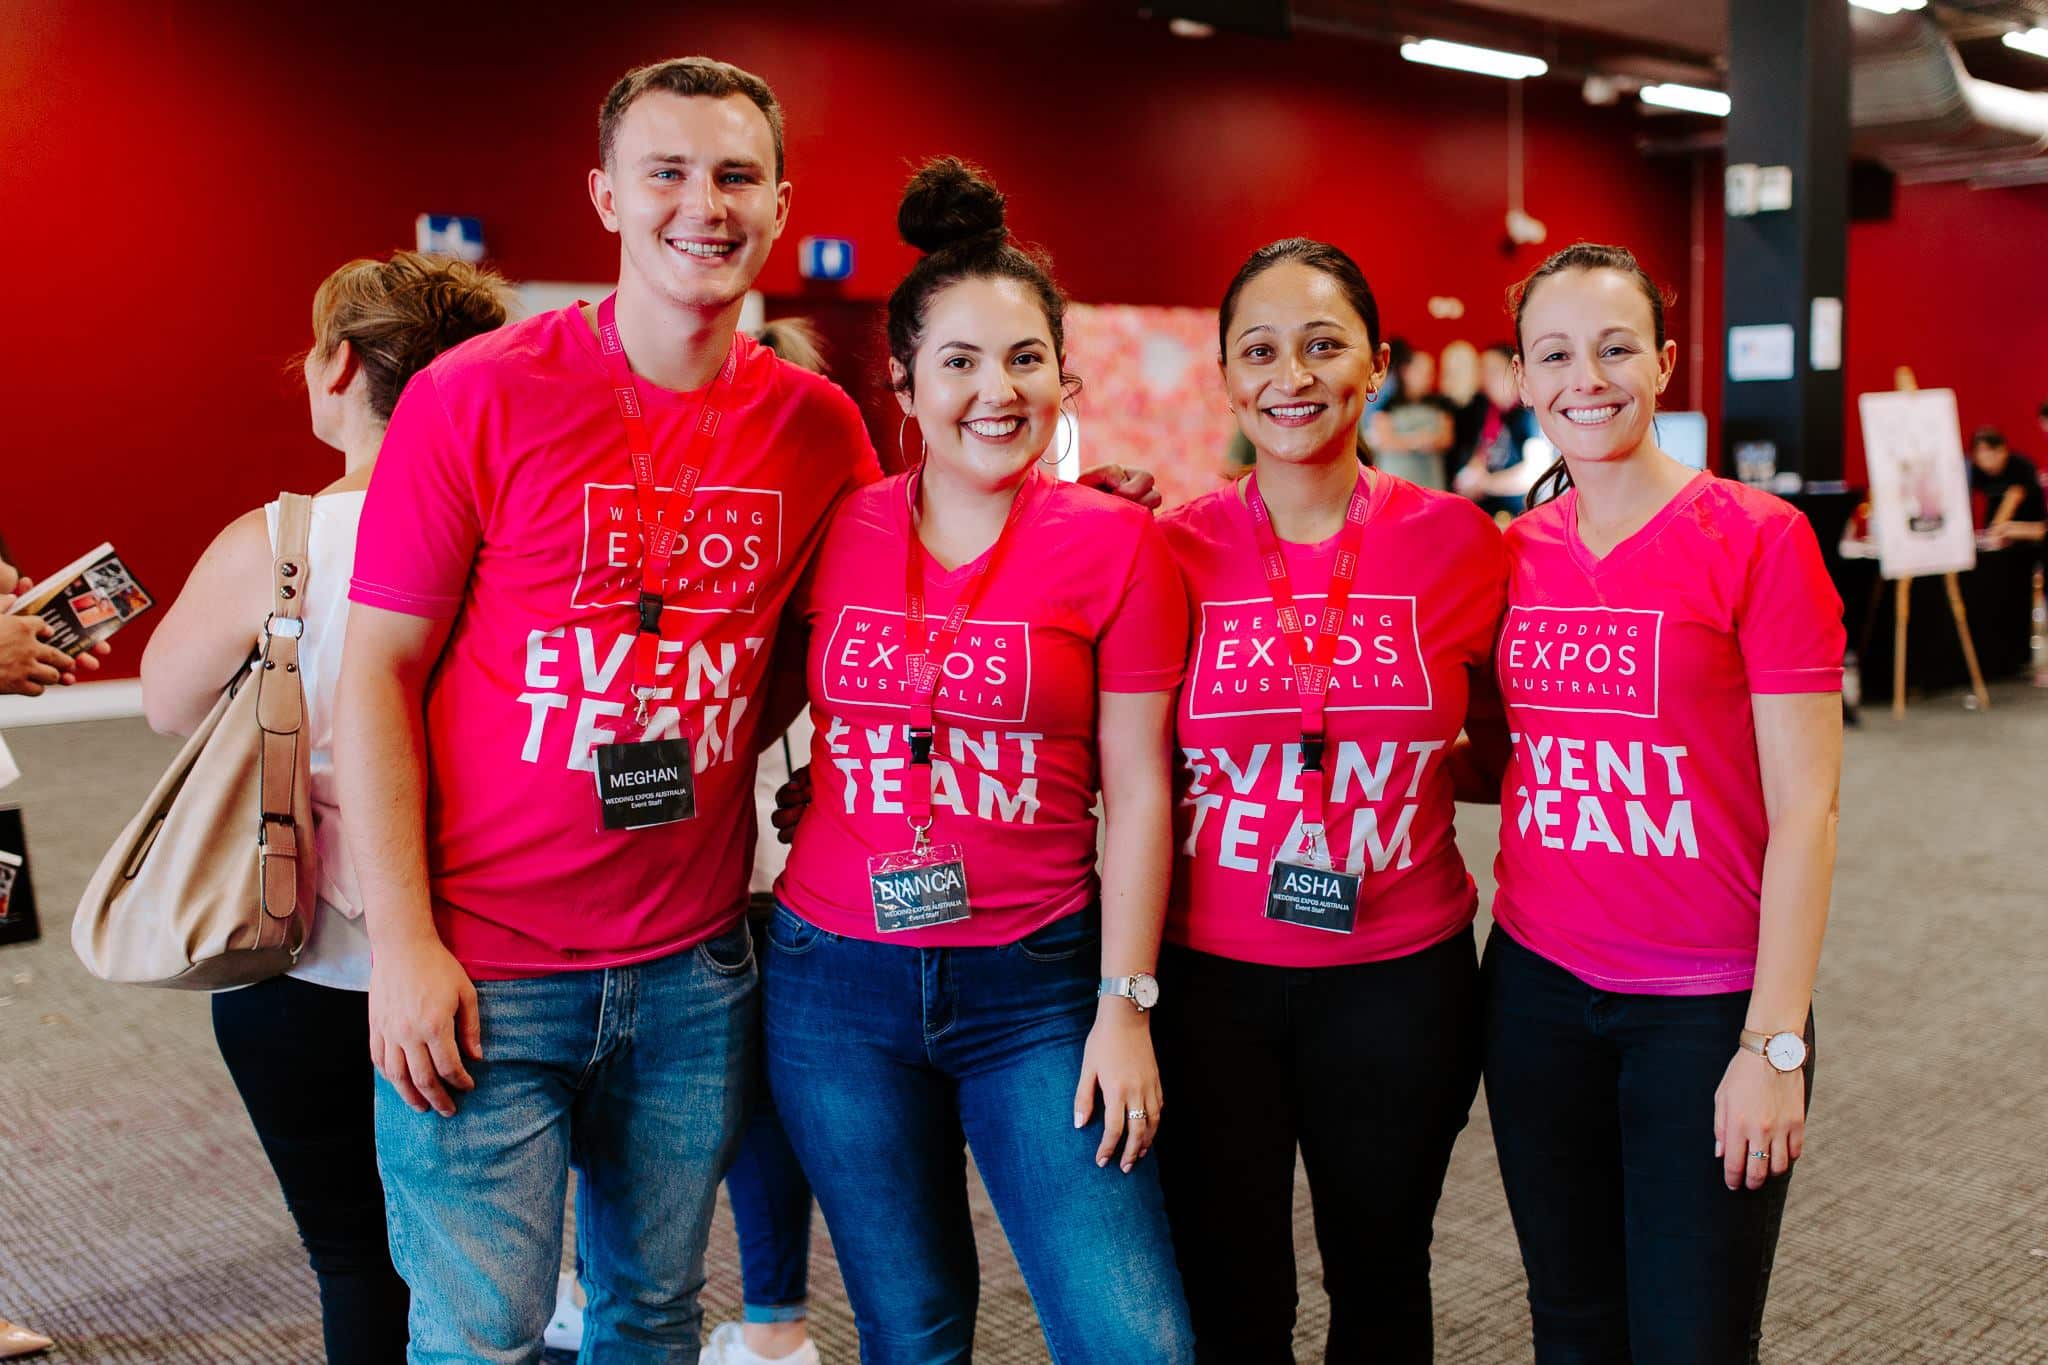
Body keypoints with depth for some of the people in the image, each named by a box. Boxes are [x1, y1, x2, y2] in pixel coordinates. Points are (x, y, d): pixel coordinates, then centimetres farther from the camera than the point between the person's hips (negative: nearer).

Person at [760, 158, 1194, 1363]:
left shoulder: (1114, 543, -6)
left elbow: (1137, 792, -4)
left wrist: (1125, 1006, -6)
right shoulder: (836, 531, 1)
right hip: (837, 983, 2)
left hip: (1034, 985, -2)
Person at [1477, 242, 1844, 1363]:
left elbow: (1805, 808, -11)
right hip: (1538, 986, 4)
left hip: (1707, 1004, -4)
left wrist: (1775, 1043, -14)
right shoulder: (1515, 552, 4)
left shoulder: (1758, 540, -10)